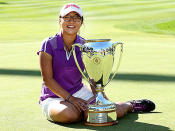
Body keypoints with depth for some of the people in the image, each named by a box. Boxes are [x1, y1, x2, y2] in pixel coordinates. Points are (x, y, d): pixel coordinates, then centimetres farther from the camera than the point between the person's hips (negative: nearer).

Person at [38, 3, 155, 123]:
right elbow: (47, 79, -13)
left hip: (80, 92, 3)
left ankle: (130, 105, 20)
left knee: (115, 111, -18)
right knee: (68, 113, -38)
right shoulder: (49, 44, -11)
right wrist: (70, 98, -20)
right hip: (53, 97, -3)